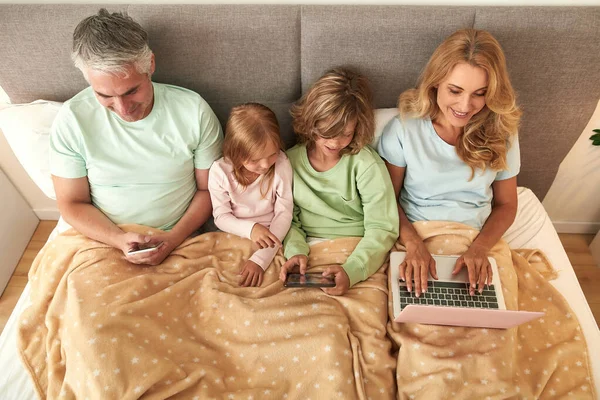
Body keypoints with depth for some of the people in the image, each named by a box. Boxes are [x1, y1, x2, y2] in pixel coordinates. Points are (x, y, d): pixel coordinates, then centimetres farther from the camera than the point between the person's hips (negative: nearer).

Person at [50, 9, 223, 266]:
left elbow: (209, 189, -3)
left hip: (180, 238, 0)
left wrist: (174, 238, -15)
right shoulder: (71, 120, -10)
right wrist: (120, 240, -18)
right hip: (105, 238, 1)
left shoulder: (194, 111, -12)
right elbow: (72, 204, -2)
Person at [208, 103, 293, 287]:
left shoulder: (282, 164, -15)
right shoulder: (220, 171, -13)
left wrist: (260, 259, -23)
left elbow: (284, 213, -14)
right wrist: (250, 229, -28)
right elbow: (221, 216, -6)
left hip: (271, 240, 0)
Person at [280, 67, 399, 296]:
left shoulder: (366, 165, -9)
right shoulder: (291, 161, 1)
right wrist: (296, 251, -13)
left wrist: (351, 270, -26)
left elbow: (381, 229, -11)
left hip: (357, 257, -2)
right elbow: (289, 219, 7)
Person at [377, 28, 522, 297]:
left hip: (477, 243, 2)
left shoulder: (501, 134, 0)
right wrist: (413, 244, -19)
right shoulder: (404, 128, -8)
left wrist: (479, 248, -11)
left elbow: (505, 205, 7)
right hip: (415, 238, -2)